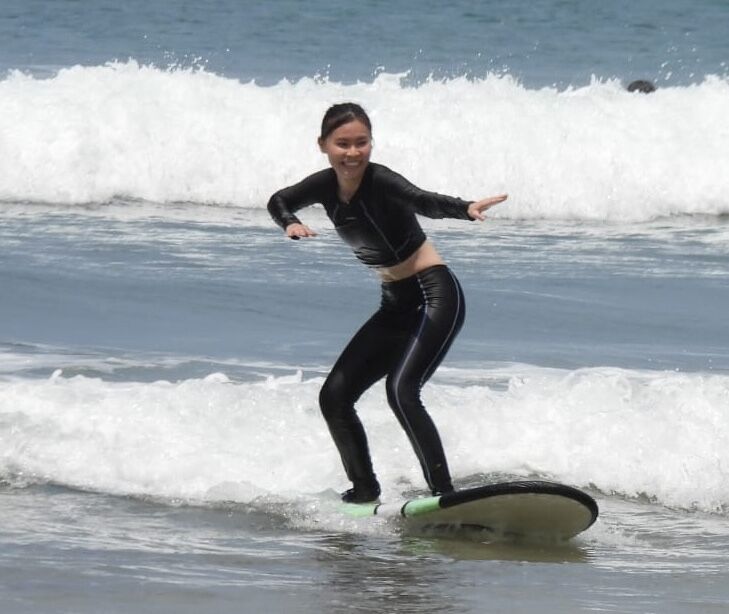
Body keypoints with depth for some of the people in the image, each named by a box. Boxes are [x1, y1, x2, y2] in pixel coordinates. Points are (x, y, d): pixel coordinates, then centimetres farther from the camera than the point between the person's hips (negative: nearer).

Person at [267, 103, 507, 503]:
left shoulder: (379, 181, -20)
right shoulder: (326, 185, 1)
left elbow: (423, 202, -39)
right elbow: (278, 202, 18)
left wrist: (467, 209, -60)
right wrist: (292, 225, -6)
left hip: (435, 295, -9)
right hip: (396, 306, 9)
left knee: (401, 389, -26)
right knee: (334, 396, 6)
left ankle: (444, 494, -26)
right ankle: (364, 491, 20)